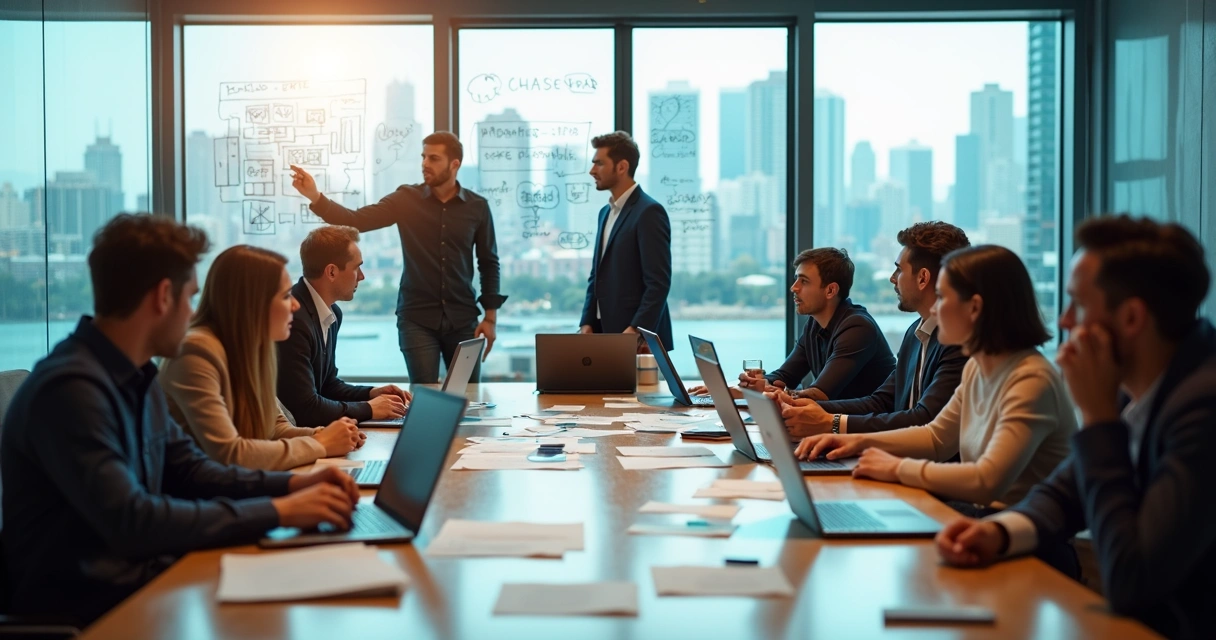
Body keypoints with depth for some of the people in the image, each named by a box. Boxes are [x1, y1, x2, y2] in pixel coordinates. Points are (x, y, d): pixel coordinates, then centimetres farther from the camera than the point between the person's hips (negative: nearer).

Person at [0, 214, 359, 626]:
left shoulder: (137, 376, 9)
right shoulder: (71, 388, -22)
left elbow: (187, 469, 16)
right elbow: (131, 522, -28)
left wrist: (292, 484, 1)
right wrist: (276, 512, -24)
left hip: (137, 573, 8)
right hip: (81, 604, -8)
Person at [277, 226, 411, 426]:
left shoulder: (331, 312, 6)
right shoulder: (293, 319, -23)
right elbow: (304, 407, -23)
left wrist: (371, 393, 1)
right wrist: (368, 408, -12)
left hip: (308, 427, 8)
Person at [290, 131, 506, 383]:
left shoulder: (477, 207, 0)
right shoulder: (406, 200, -1)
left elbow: (489, 263, 6)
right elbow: (356, 220, -9)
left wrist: (490, 317, 2)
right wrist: (315, 197, -24)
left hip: (462, 319, 1)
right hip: (417, 319, -1)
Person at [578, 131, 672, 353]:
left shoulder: (649, 212, -11)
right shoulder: (606, 212, 16)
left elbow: (659, 282, -17)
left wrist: (636, 330, -22)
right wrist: (587, 323, 7)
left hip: (638, 338, -8)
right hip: (605, 333, 8)